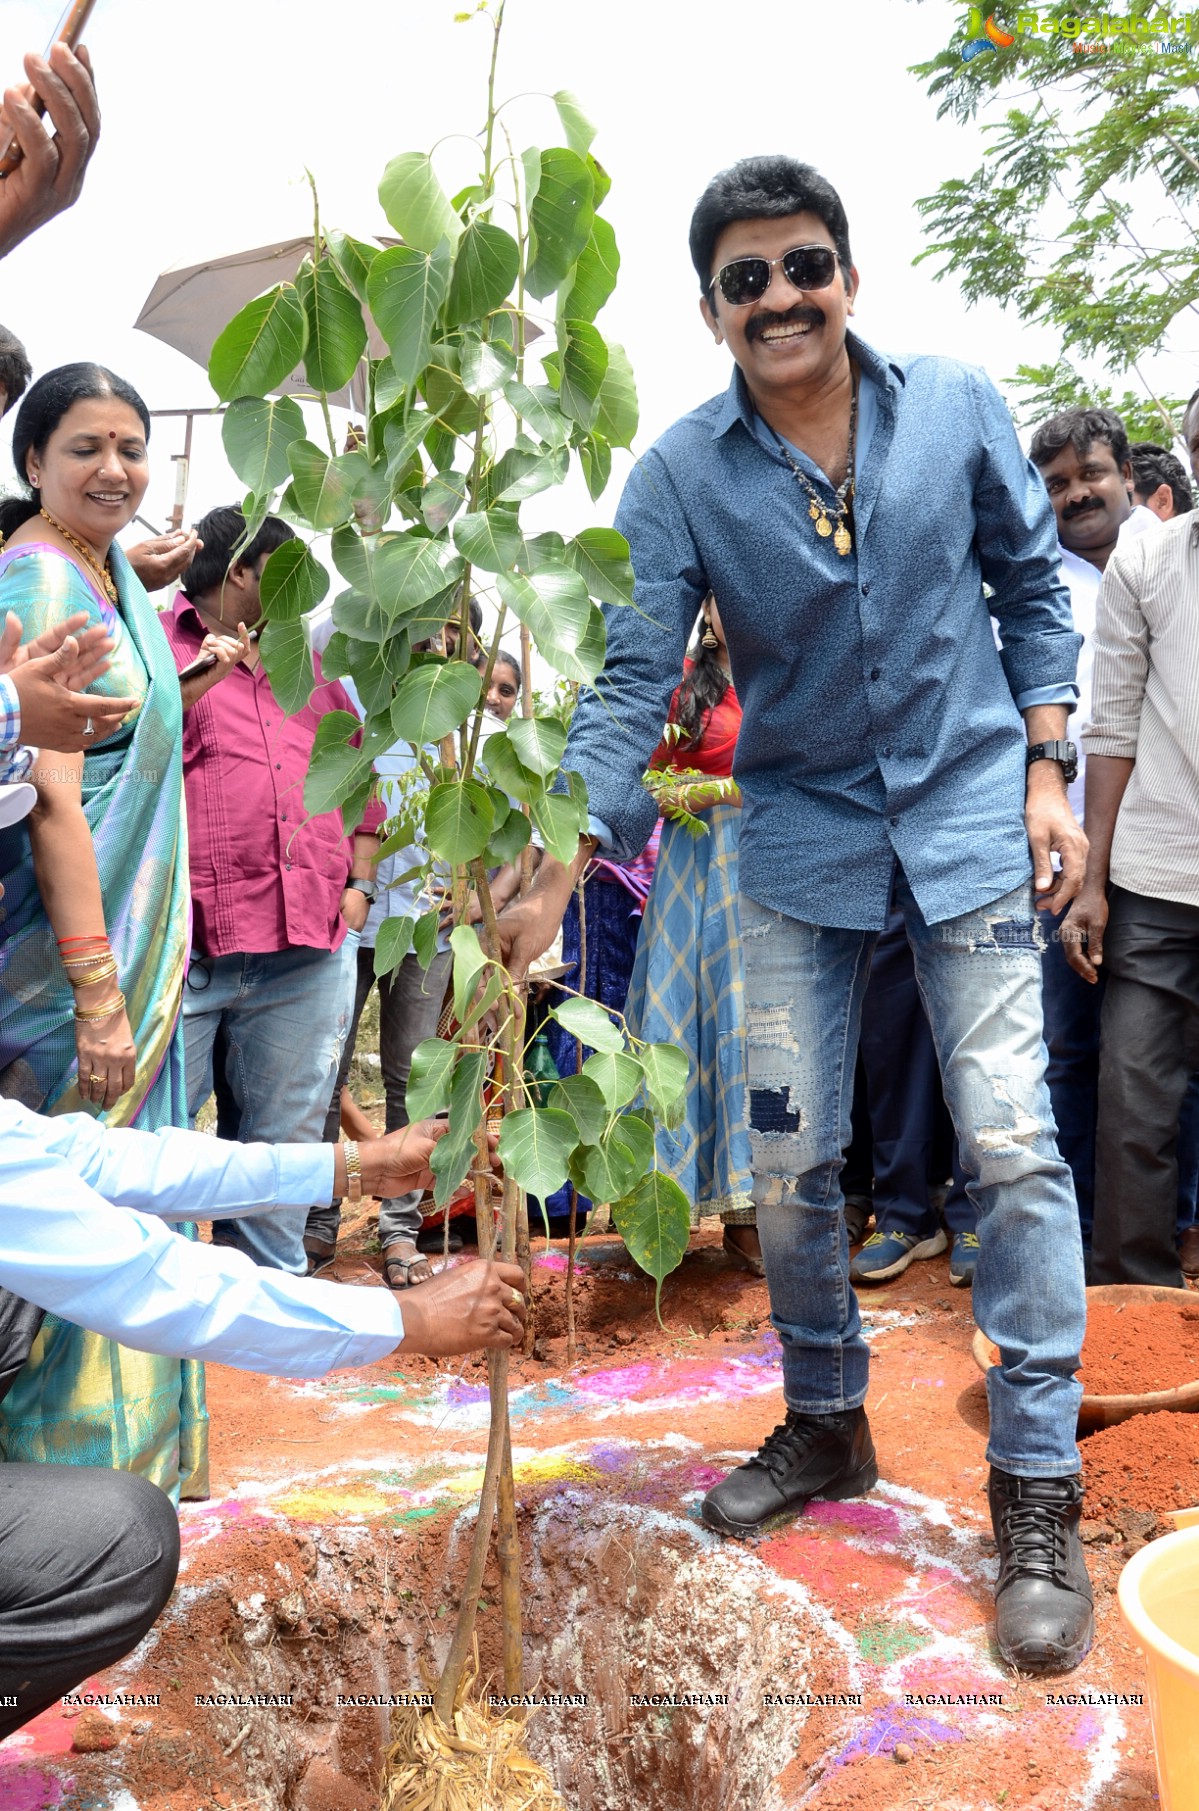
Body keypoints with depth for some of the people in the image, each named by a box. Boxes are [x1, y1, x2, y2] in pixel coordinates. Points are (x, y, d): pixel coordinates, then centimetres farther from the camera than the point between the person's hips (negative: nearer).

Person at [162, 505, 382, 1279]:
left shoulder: (310, 666, 23)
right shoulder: (157, 643, 5)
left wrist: (360, 882, 15)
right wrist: (196, 682, -12)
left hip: (310, 951, 5)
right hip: (183, 947, -5)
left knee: (286, 1140, 11)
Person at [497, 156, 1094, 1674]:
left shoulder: (957, 409, -4)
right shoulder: (681, 476, -6)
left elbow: (1033, 586, 7)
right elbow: (634, 681, -12)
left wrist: (1046, 777, 0)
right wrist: (554, 868, -26)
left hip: (967, 813, -1)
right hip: (798, 835, 1)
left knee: (1011, 1148, -6)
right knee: (789, 1161, 4)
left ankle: (1037, 1494, 7)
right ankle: (826, 1425, 28)